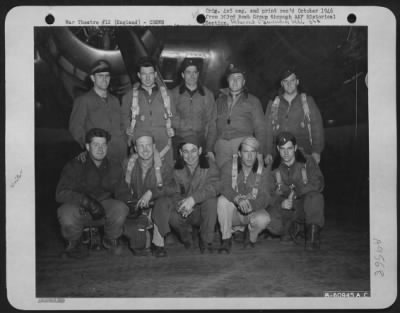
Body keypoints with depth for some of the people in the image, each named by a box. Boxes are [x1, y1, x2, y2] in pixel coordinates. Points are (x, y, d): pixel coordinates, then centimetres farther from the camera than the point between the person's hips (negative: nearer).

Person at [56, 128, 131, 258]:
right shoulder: (74, 166, -8)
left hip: (105, 203, 2)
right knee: (67, 215, -36)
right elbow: (61, 193, -18)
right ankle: (73, 243, 1)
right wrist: (87, 201, -31)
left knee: (120, 209, -30)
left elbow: (123, 193, 2)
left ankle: (111, 240, 4)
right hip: (78, 206, -2)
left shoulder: (114, 167, 2)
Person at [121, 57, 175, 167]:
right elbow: (125, 117, 21)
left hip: (163, 145, 1)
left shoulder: (165, 93, 12)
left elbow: (172, 116, 19)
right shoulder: (130, 95, 10)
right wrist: (130, 133, 11)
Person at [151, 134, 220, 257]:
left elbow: (214, 186, -23)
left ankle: (206, 241, -12)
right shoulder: (176, 169, 0)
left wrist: (193, 198, -37)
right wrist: (182, 204, -27)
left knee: (211, 200, -33)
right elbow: (175, 192, -3)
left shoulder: (209, 165, -7)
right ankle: (185, 235, 3)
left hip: (204, 213, -2)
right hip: (186, 213, 2)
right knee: (162, 206, -23)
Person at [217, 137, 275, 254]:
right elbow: (225, 188, -23)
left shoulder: (264, 171, -6)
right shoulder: (228, 167, -6)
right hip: (233, 212, 0)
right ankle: (226, 240, -14)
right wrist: (238, 199, -44)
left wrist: (251, 204, -38)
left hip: (254, 211, 0)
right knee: (222, 200, -31)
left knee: (264, 219, -32)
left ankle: (250, 236, 5)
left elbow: (265, 197, -16)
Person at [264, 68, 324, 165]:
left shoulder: (307, 101, 12)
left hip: (303, 152, -1)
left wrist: (316, 151, -3)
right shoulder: (273, 104, 15)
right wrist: (268, 153, 2)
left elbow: (317, 126, 7)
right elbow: (267, 129, 12)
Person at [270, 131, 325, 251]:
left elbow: (318, 183, -15)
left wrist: (296, 192, -29)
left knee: (315, 197, -34)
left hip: (306, 205, -2)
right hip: (286, 210, 3)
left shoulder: (307, 161, -3)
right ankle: (293, 227, 9)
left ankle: (313, 234, -18)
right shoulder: (274, 167, 3)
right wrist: (281, 201, -25)